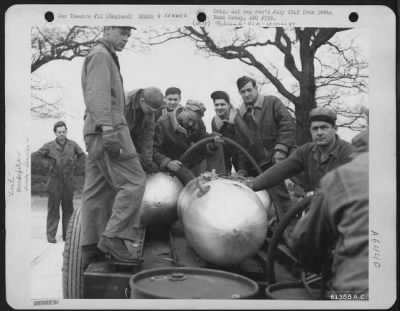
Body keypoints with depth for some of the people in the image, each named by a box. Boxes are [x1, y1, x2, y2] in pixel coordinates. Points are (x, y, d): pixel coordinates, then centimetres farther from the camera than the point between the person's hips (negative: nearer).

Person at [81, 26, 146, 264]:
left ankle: (90, 248, 10)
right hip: (108, 129, -10)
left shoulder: (106, 57, 27)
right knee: (133, 181, -12)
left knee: (97, 190, 7)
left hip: (98, 133, 10)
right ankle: (114, 237, -14)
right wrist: (108, 130, -26)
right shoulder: (100, 55, -4)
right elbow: (98, 95, -18)